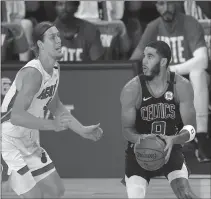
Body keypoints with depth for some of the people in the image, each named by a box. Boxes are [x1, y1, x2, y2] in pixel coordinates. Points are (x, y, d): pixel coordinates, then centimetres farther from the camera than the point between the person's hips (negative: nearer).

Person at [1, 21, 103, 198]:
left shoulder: (55, 69, 3)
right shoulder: (33, 73, -26)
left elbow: (55, 106, 19)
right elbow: (16, 116, -38)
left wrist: (83, 130, 15)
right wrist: (52, 125, -46)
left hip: (30, 141, 10)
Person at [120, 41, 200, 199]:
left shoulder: (182, 86, -13)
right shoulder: (132, 89, -16)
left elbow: (190, 128, -12)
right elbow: (127, 129, -9)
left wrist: (173, 140, -34)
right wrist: (139, 138, -33)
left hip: (171, 149, 0)